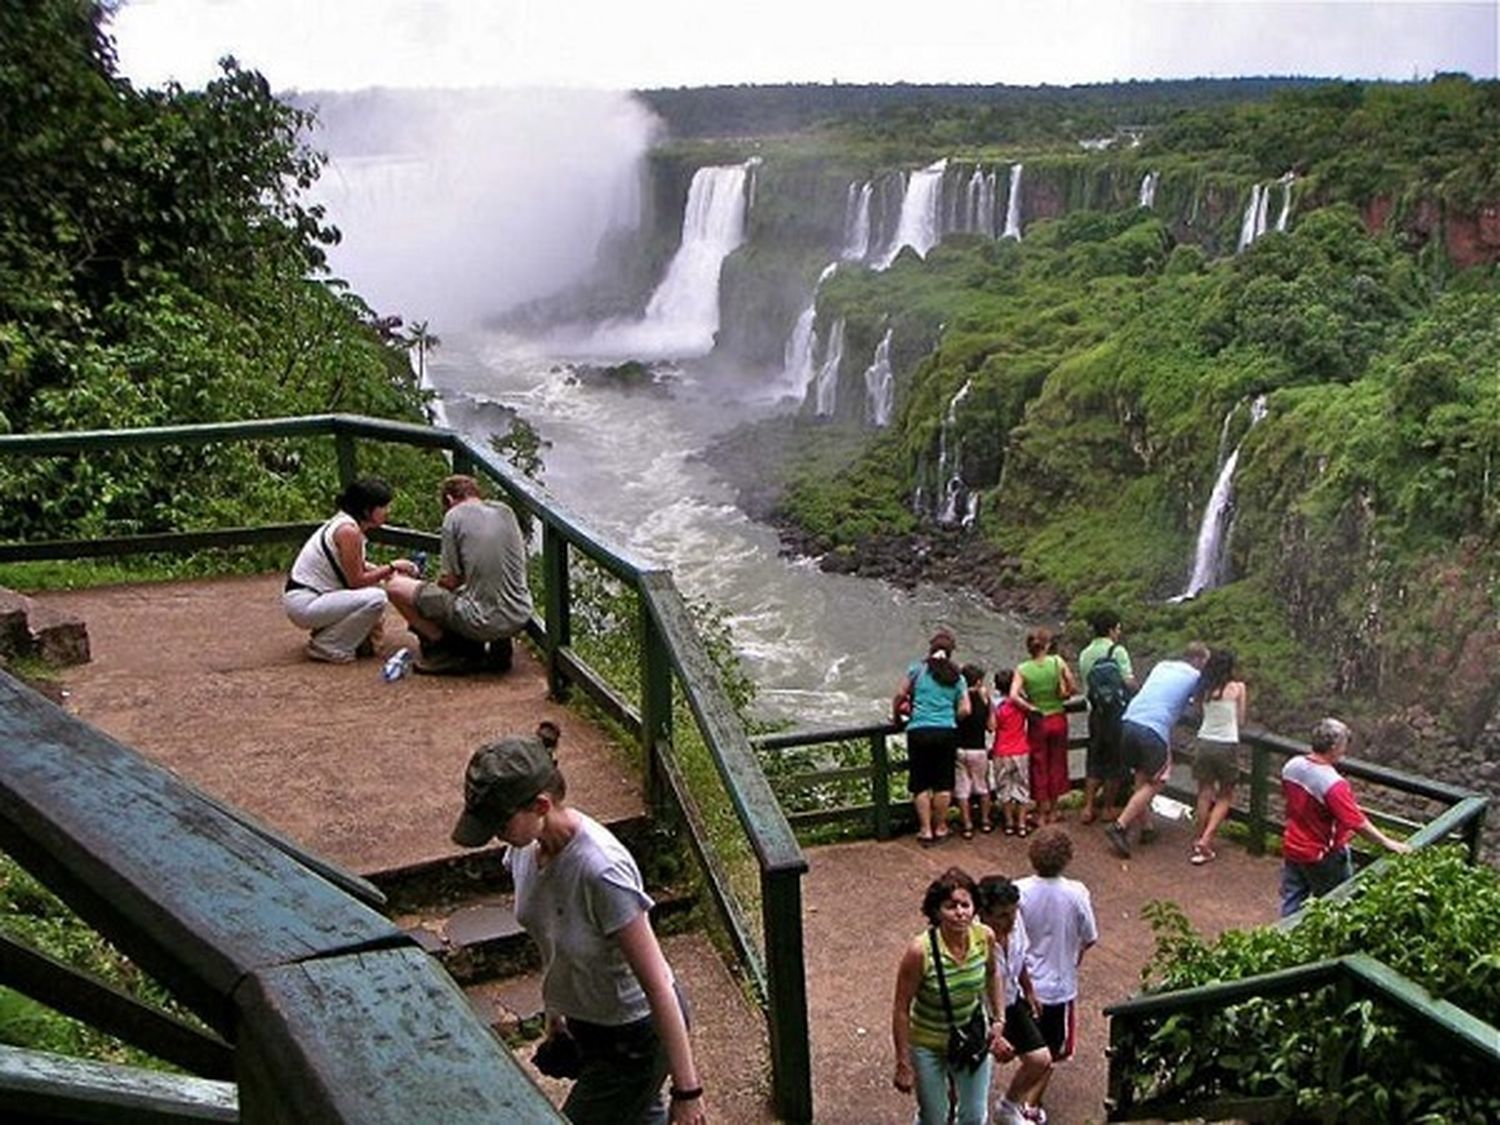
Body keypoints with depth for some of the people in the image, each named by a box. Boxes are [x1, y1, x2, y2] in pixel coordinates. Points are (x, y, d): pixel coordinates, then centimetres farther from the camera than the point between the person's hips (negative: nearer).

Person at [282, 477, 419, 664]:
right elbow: (356, 581, -17)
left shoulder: (345, 521, 8)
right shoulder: (348, 531, -20)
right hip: (303, 604, -10)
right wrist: (392, 567, -9)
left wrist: (383, 571, 0)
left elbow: (357, 566, 16)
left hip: (312, 596, 10)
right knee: (375, 598, -23)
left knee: (376, 586, 15)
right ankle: (325, 647, -8)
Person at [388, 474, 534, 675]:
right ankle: (499, 645, 16)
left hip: (483, 623, -6)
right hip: (520, 619, 6)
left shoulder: (455, 515, -5)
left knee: (397, 588, 7)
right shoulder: (506, 512, 10)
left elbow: (449, 580, -5)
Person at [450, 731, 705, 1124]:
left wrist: (686, 1090, -24)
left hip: (635, 1036, -8)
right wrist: (554, 1017, 19)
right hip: (585, 1024, 8)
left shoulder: (601, 870, -36)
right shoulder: (527, 849, -12)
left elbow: (657, 986, -29)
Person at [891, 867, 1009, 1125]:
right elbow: (901, 1009, -19)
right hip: (929, 1045, -4)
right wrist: (904, 1064, -14)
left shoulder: (984, 937, -19)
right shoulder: (920, 951, -30)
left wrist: (999, 1021, 6)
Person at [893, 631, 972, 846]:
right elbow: (965, 710, 2)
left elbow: (899, 696, -1)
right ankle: (940, 828, 18)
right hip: (947, 732, 2)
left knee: (920, 784, 7)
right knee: (943, 783, 11)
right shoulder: (957, 677, 7)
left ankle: (926, 830, 7)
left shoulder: (917, 669, 1)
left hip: (919, 731, -1)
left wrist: (896, 716, 16)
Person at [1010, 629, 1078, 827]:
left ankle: (1041, 813, 19)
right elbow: (1074, 689, -10)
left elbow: (1013, 696, -23)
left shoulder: (1023, 669, -12)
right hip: (1058, 719, 1)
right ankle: (1052, 810, 27)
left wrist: (1031, 708, -12)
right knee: (1056, 764, 16)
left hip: (1038, 722, -1)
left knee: (1039, 767, 12)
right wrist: (1062, 694, 6)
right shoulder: (1057, 662, -11)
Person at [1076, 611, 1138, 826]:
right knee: (1116, 761, 8)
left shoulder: (1085, 655, 6)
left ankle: (1088, 807, 12)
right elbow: (1130, 681, -16)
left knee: (1095, 760, 14)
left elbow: (1086, 686, 5)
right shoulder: (1118, 651, -11)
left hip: (1097, 713, 5)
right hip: (1119, 712, -5)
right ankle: (1108, 808, 15)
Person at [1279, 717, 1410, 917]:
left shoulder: (1291, 766, -8)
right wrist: (1388, 843, -17)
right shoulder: (1333, 784, -30)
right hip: (1322, 856, -7)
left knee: (1291, 905, 17)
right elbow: (1358, 824, -27)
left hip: (1292, 848, 7)